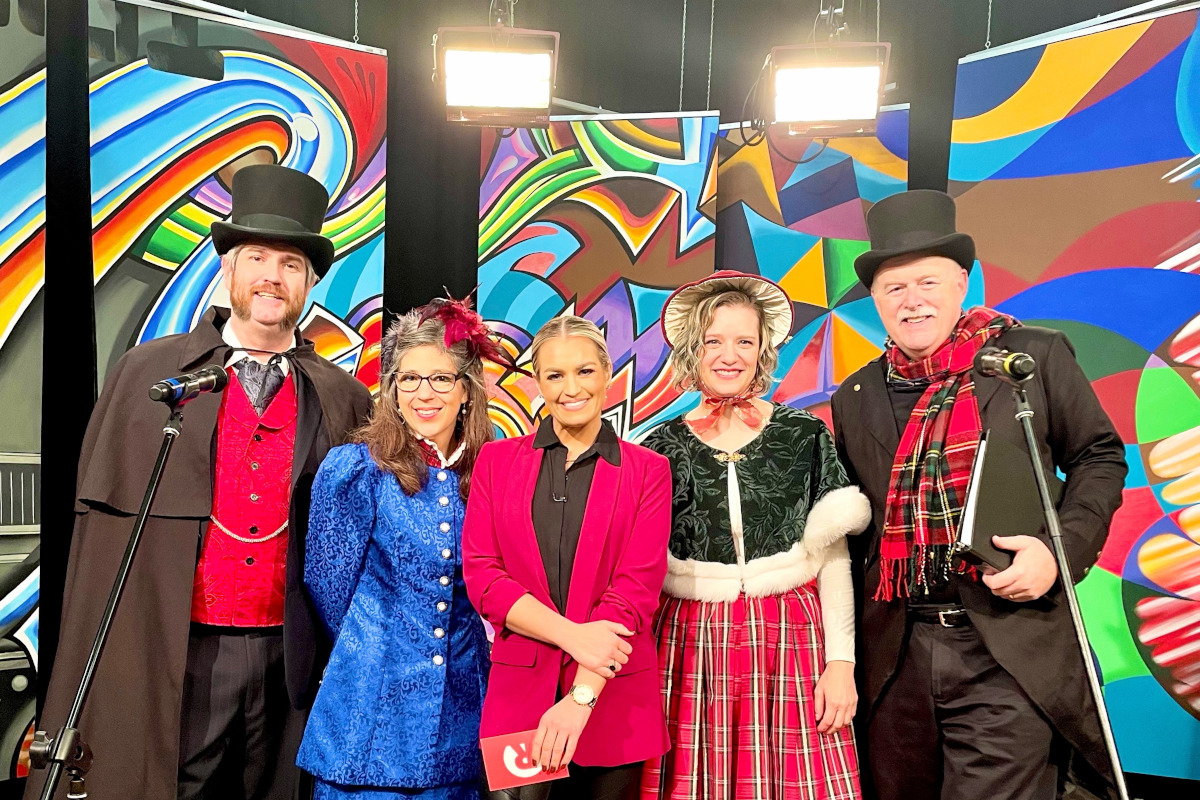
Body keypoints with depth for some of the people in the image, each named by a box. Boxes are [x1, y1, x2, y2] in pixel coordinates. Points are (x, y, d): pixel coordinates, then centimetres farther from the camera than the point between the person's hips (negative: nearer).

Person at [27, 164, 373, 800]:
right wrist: (98, 666, 0)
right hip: (170, 660, -1)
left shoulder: (346, 401, 4)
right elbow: (100, 520, 3)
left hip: (287, 657, 1)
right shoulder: (145, 374, 3)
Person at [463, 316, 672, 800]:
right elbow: (480, 573, -2)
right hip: (519, 693, 1)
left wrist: (581, 697, -17)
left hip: (613, 701, 0)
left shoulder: (647, 471, 1)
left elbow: (636, 589, -7)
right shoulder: (497, 461, 5)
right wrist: (571, 634, -15)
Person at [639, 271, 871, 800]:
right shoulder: (660, 449, 3)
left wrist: (841, 662, -3)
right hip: (691, 650, 1)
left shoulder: (806, 435, 2)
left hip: (790, 643, 0)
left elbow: (834, 559, 3)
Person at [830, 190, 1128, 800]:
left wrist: (1062, 548, -11)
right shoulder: (855, 399, 10)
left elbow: (1098, 457, 7)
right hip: (895, 657, 4)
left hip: (1008, 654, -3)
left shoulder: (1036, 357, 1)